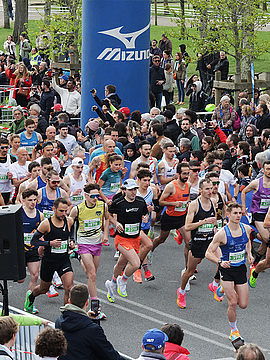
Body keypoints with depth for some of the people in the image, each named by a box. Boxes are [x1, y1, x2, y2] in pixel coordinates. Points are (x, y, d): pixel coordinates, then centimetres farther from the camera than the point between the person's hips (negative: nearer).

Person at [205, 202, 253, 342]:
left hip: (241, 269, 4)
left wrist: (249, 254, 3)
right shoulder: (222, 234, -19)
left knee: (243, 304, 5)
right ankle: (233, 330, 13)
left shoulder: (246, 229, -5)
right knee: (233, 303, -12)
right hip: (227, 269, -4)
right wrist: (220, 262, -28)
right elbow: (209, 253, -12)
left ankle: (224, 289, 36)